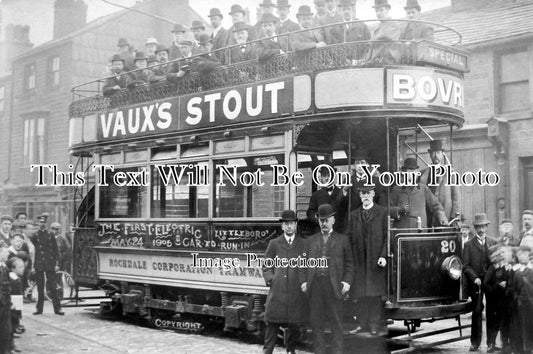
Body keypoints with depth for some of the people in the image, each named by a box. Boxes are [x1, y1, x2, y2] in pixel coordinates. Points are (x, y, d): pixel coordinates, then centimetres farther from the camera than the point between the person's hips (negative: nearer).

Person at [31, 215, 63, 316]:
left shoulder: (50, 235, 7)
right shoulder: (35, 236, 4)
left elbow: (55, 250, 7)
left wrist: (56, 264, 0)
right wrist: (33, 266, -1)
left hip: (50, 265, 0)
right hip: (39, 265, 0)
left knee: (52, 287, -2)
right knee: (40, 287, 4)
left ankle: (57, 308, 0)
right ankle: (39, 309, 12)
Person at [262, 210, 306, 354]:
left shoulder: (304, 244, 10)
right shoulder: (274, 244, 10)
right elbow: (266, 266, 11)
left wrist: (304, 281, -1)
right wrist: (270, 279, -3)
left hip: (296, 291, 1)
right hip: (277, 290, -1)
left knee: (294, 323, 6)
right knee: (272, 322, -2)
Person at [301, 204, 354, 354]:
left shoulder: (342, 239, 10)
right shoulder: (312, 240, 17)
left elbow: (349, 264, 7)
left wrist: (347, 282, -7)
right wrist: (304, 280, 2)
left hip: (334, 286, -2)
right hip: (315, 285, 3)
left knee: (336, 323, 1)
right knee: (316, 322, 6)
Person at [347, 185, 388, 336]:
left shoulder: (382, 212, 4)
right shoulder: (354, 214, 14)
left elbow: (387, 236, -1)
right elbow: (350, 237, 12)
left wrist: (383, 256, -10)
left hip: (376, 259, -3)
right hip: (359, 260, 3)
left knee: (375, 294, -2)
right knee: (360, 294, 4)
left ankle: (375, 325, 5)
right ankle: (362, 323, 12)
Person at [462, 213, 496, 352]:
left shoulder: (493, 243, 11)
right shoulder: (469, 245, 3)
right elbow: (466, 266, -3)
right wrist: (474, 278, -17)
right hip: (476, 283, -2)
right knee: (477, 310, -1)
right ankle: (475, 341, 10)